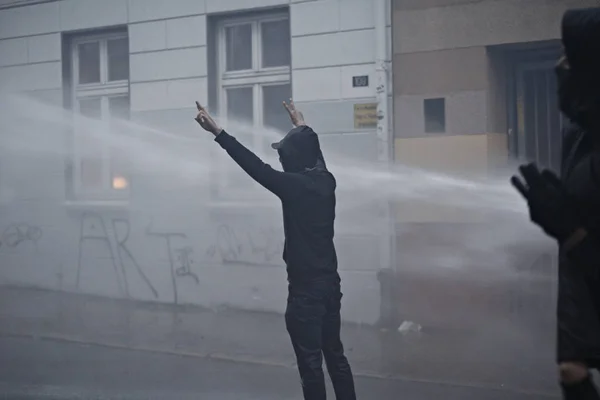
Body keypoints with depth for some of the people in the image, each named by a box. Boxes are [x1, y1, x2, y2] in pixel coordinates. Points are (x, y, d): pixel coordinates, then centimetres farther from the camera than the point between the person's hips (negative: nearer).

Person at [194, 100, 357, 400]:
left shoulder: (295, 185, -15)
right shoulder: (325, 180, 7)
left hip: (306, 288, -8)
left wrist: (217, 132, -18)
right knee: (335, 355, 16)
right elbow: (313, 153, 27)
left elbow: (255, 166, -18)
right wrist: (301, 126, 44)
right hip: (330, 283, 8)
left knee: (310, 363, 0)